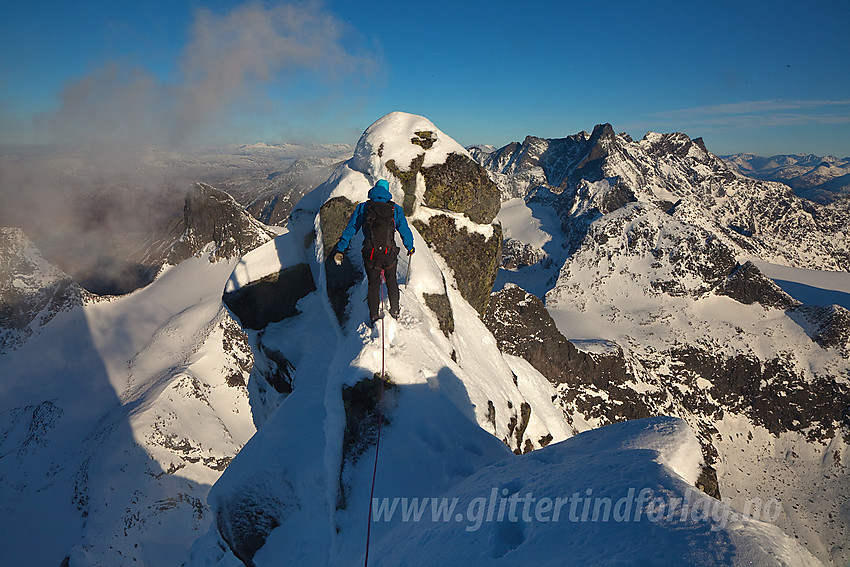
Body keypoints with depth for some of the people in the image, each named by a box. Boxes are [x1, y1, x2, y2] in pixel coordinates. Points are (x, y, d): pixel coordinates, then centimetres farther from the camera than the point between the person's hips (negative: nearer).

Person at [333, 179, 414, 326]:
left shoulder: (362, 208, 5)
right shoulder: (395, 209, 5)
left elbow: (350, 229, 5)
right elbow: (405, 231, 11)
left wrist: (340, 250, 9)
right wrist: (410, 247, 28)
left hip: (370, 255, 0)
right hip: (390, 254, 1)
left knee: (373, 284, 16)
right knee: (391, 281, 23)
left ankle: (374, 317, 12)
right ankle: (395, 311, 33)